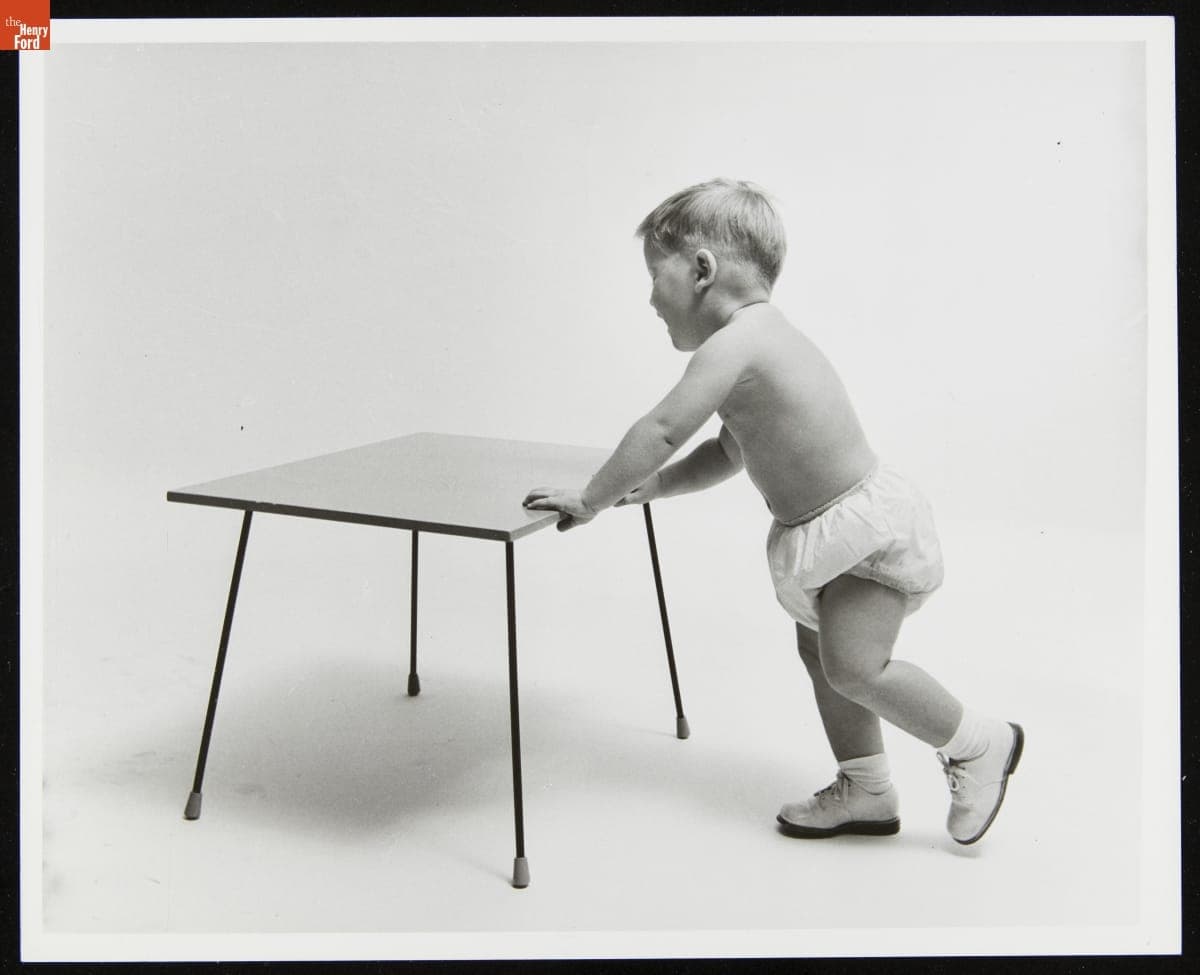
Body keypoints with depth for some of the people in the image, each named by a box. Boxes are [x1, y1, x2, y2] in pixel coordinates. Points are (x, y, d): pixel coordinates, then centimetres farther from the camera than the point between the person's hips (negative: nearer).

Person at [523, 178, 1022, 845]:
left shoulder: (732, 345, -22)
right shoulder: (762, 336, 11)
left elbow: (660, 432, -25)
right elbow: (731, 451, 20)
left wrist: (592, 500, -14)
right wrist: (653, 487, 12)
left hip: (866, 523, -11)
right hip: (826, 528, 11)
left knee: (853, 666, -14)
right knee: (820, 653, 16)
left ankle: (978, 743, 6)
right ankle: (867, 792, 28)